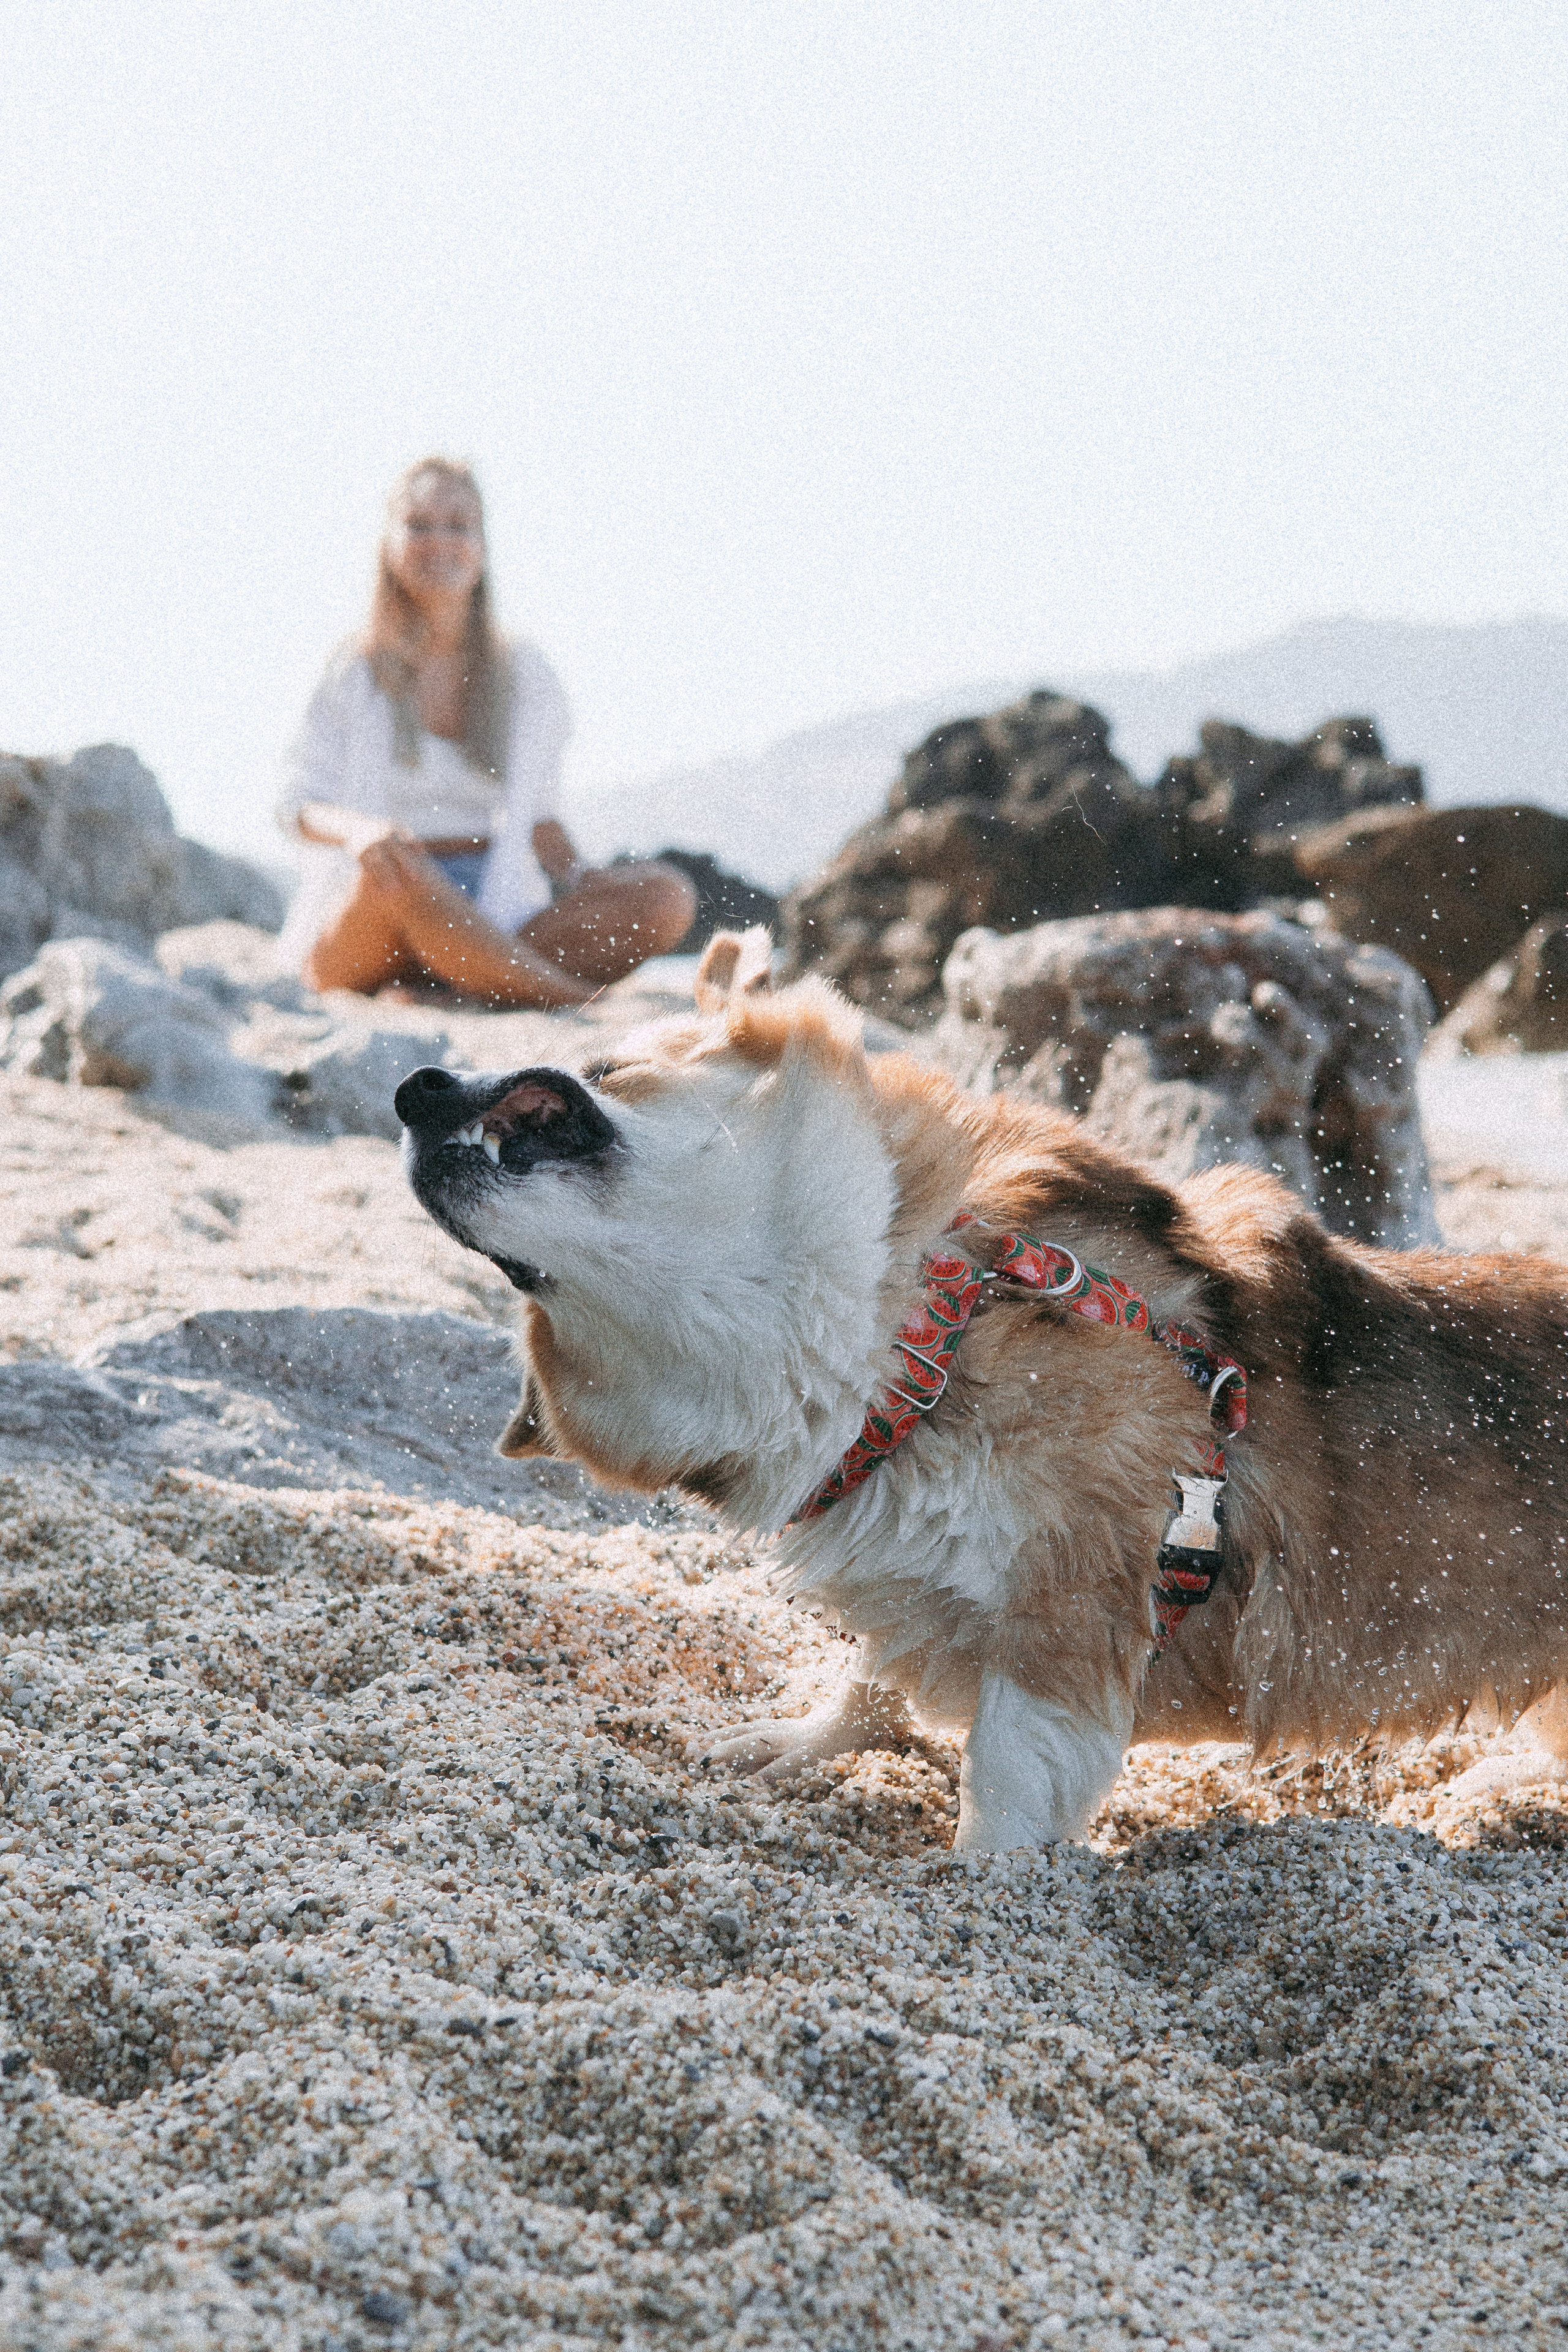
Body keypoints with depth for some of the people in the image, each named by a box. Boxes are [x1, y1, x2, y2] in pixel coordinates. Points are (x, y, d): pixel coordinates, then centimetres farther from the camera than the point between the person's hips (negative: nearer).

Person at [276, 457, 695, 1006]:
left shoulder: (524, 674, 13)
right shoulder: (355, 674, 5)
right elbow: (299, 807, 0)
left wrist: (579, 883, -5)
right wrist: (358, 830, -25)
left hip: (496, 912, 4)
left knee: (669, 897, -20)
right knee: (392, 865, -40)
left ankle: (471, 979, -36)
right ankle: (572, 1000, -36)